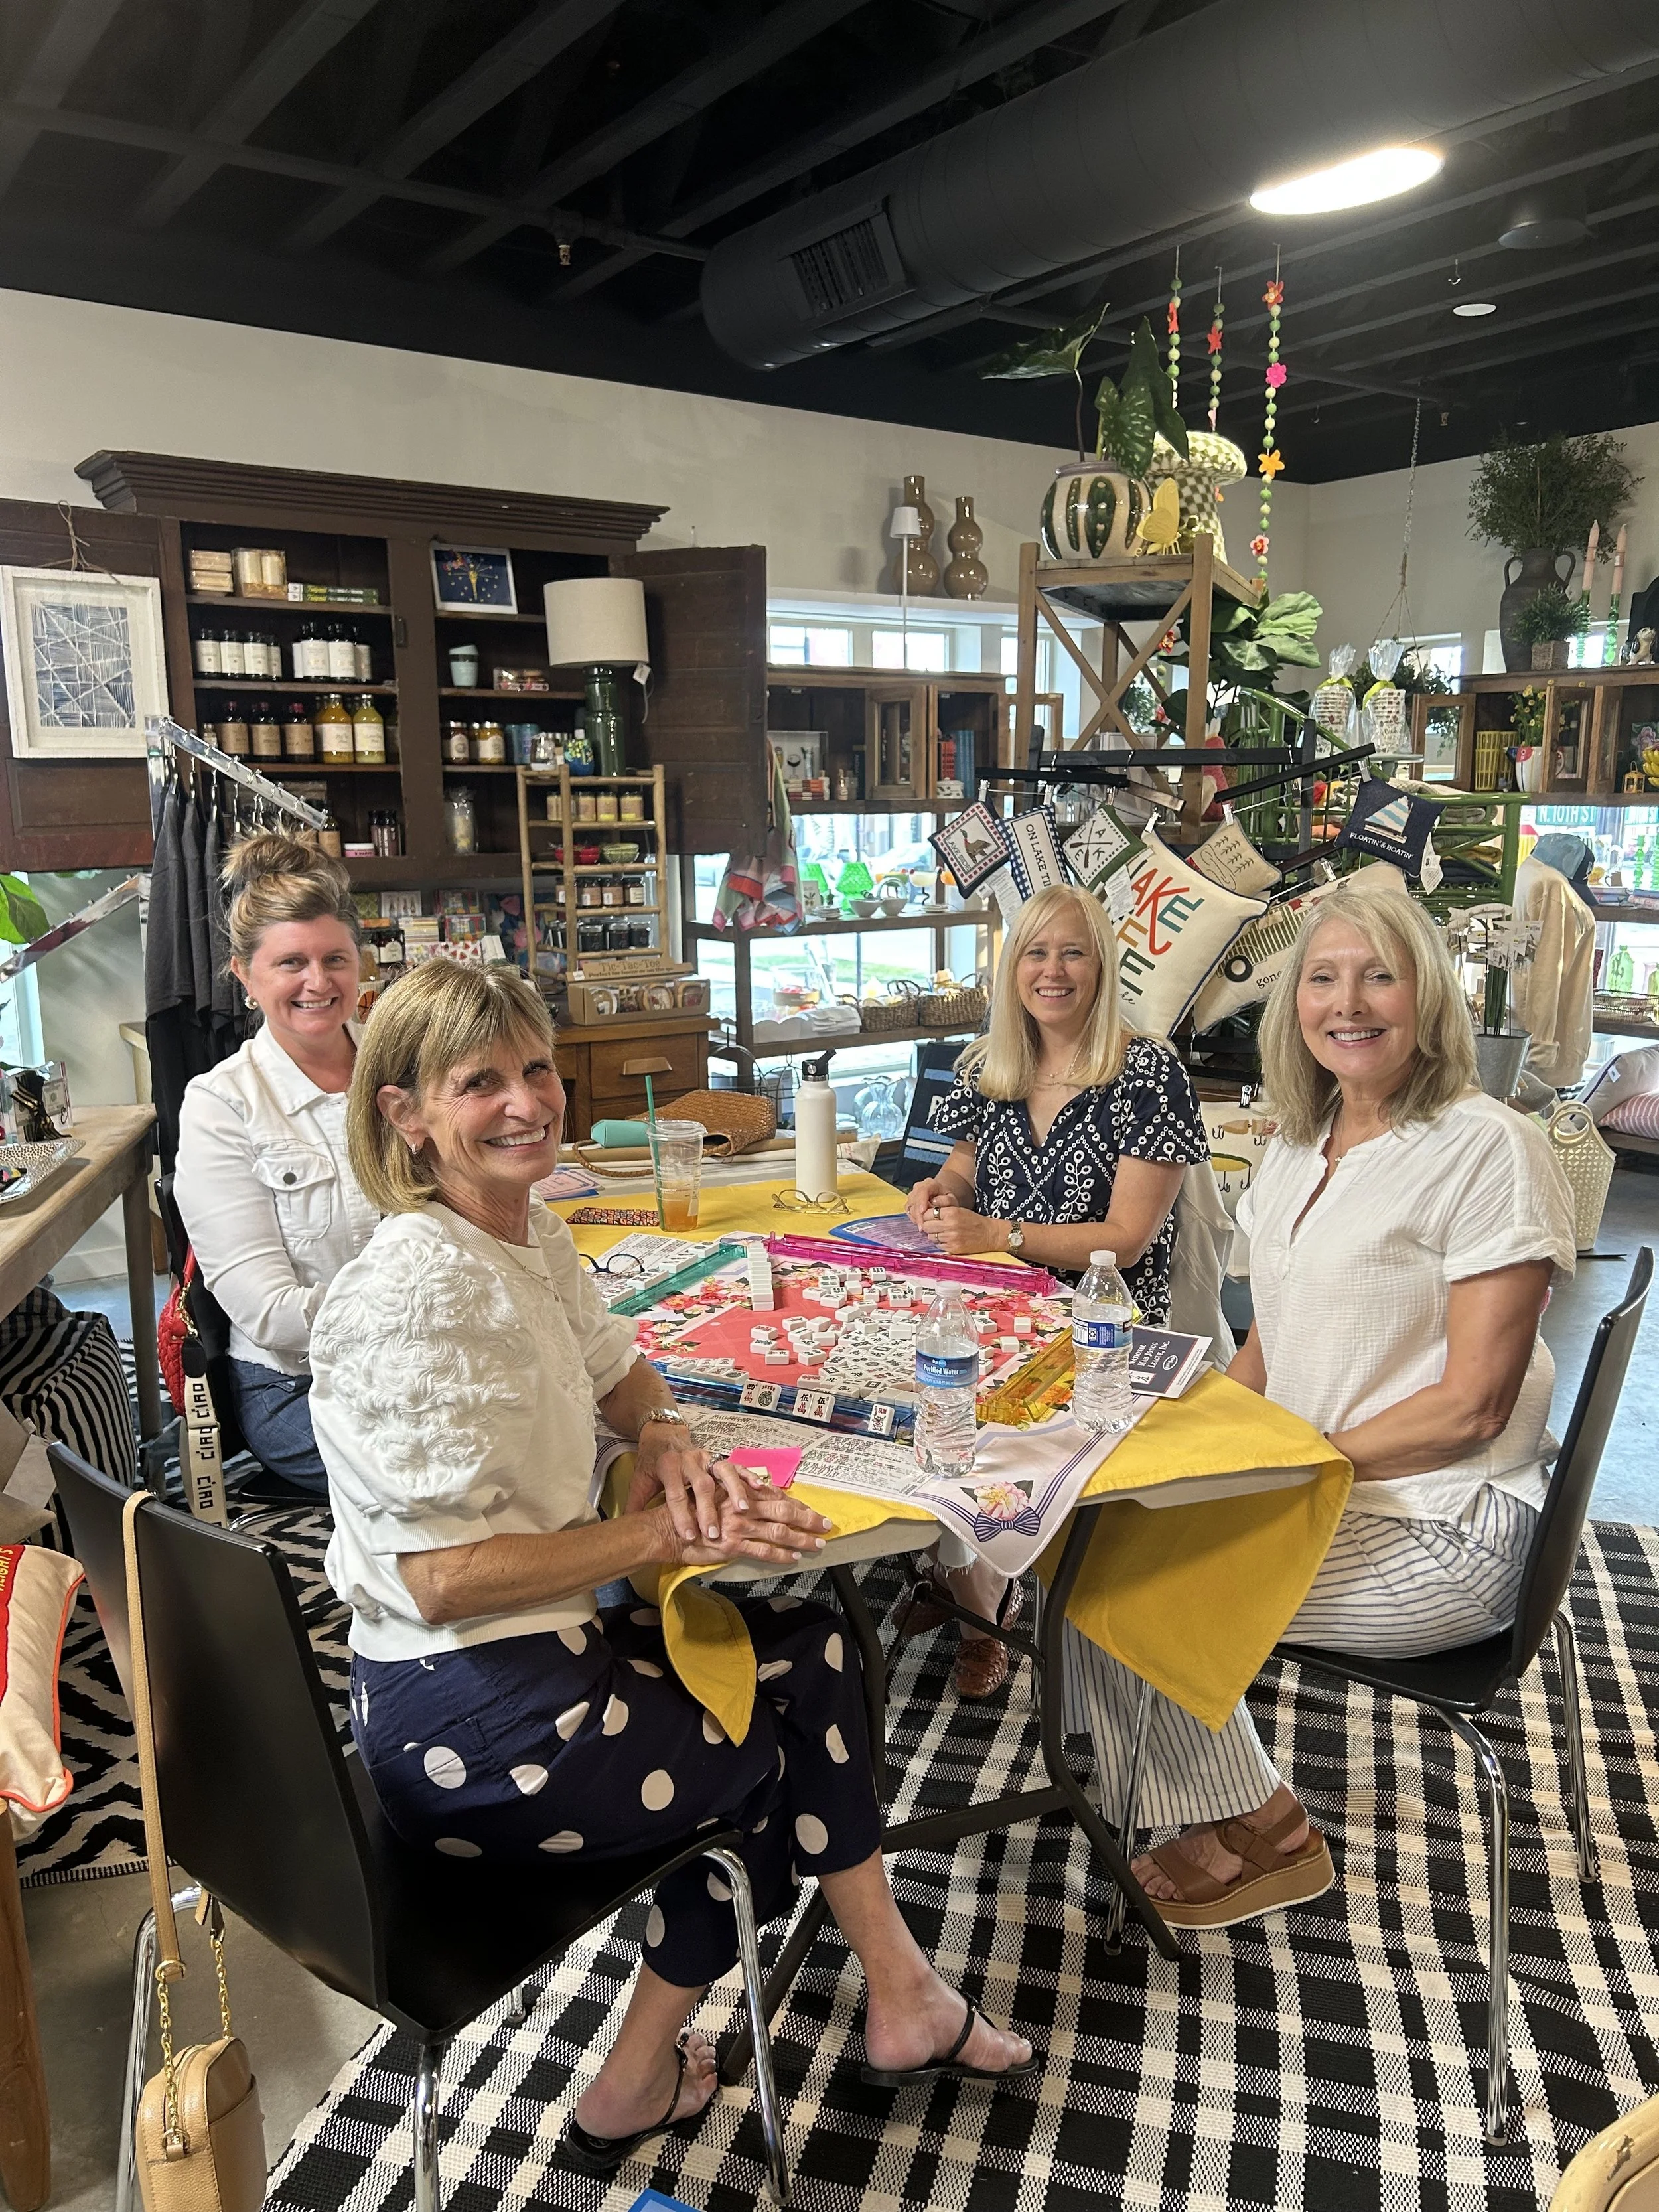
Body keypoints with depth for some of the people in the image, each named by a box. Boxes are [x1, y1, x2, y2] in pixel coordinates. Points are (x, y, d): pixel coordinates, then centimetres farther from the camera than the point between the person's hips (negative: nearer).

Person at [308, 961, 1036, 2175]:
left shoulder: (534, 1233, 3)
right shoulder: (415, 1293, -26)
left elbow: (616, 1368, 19)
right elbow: (442, 1576, -27)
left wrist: (669, 1442, -2)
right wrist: (670, 1535, -22)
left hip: (542, 1641, 8)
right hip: (472, 1725, -8)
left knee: (808, 1647, 12)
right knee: (763, 1750, 11)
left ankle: (901, 1996, 27)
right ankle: (636, 2083, 35)